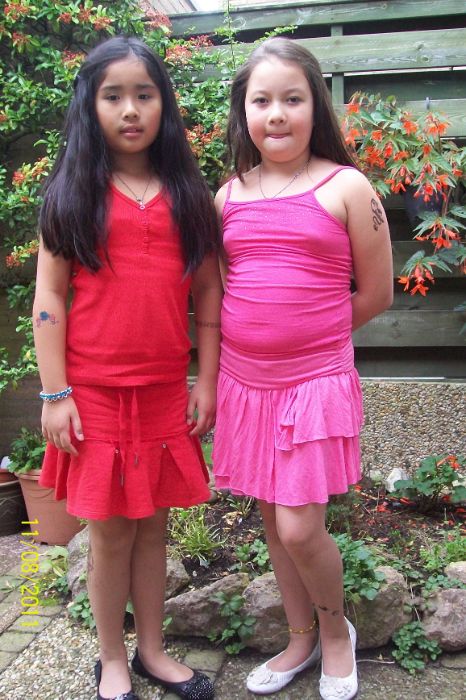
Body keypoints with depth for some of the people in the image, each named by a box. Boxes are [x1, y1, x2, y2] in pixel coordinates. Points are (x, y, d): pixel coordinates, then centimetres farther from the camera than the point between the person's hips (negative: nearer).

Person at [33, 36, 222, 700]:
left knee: (153, 522, 13)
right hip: (94, 391, -2)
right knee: (110, 529, 8)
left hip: (165, 391, 2)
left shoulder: (186, 194, 7)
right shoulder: (73, 192, 1)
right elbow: (48, 299, -3)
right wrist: (55, 395, -8)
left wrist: (206, 384, 2)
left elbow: (209, 292, 6)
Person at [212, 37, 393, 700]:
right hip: (244, 383, 5)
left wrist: (307, 339, 6)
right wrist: (279, 336, 6)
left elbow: (376, 294, -1)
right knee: (273, 520, 14)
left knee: (299, 528, -4)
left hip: (316, 383, -4)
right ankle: (302, 639, 36)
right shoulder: (229, 196, 6)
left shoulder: (347, 187, -5)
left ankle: (337, 630, 27)